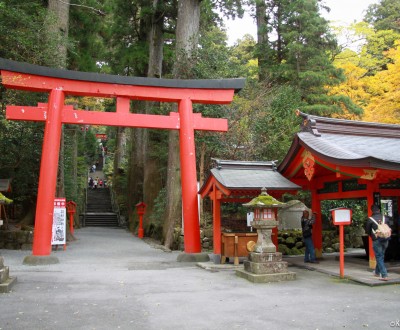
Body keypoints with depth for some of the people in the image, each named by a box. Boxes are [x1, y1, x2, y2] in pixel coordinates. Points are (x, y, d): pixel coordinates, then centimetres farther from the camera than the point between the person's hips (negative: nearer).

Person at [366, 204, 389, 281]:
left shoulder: (370, 219, -9)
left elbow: (367, 230, 1)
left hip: (376, 240, -4)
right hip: (385, 240, 5)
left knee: (379, 257, 1)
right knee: (381, 256, 18)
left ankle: (384, 275, -7)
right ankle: (377, 272, 33)